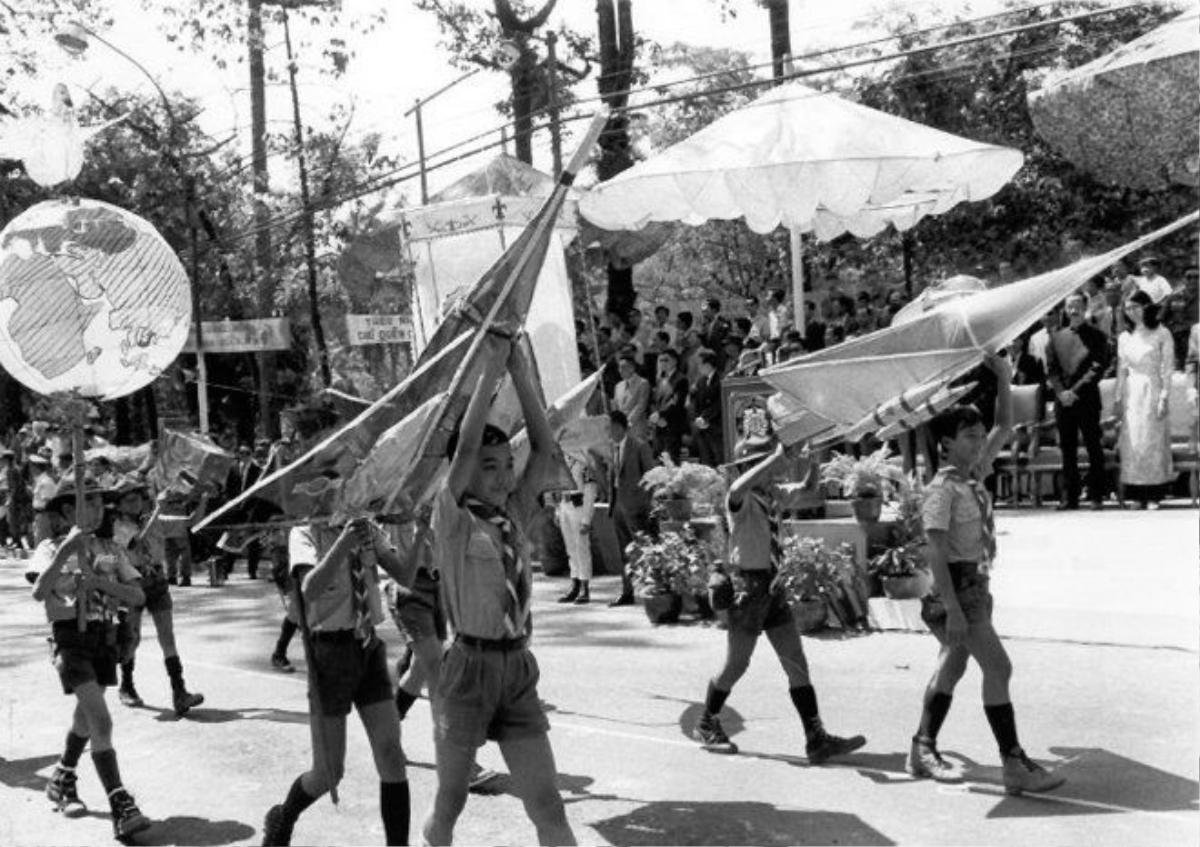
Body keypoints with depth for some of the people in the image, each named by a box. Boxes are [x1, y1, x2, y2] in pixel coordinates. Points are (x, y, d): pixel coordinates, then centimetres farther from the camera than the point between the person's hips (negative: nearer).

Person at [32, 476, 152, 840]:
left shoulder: (111, 549, 7)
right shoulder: (51, 548, -5)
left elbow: (137, 596, 0)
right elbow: (39, 592, -22)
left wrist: (102, 582, -16)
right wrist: (66, 549, -29)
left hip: (105, 635, 5)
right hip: (71, 635, -5)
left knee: (86, 717, 20)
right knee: (101, 721, -16)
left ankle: (62, 780, 43)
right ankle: (121, 806, -19)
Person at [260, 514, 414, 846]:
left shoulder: (369, 530, 6)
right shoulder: (306, 533, -9)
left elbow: (406, 576, -4)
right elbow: (310, 589, -26)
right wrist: (343, 543, -38)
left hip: (370, 647, 4)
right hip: (330, 653, -4)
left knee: (391, 757, -7)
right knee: (327, 774, 2)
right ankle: (281, 820, 34)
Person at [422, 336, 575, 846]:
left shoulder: (514, 518, 8)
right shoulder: (453, 522, -5)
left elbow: (545, 450, 1)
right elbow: (464, 447, -17)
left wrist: (521, 374, -5)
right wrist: (491, 369, -17)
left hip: (519, 671, 4)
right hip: (469, 668, -4)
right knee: (449, 805, 10)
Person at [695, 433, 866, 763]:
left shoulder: (772, 497, 7)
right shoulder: (741, 500, -17)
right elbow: (738, 488, -40)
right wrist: (776, 457, -37)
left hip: (773, 586, 7)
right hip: (748, 585, -7)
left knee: (797, 663, 2)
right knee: (736, 665, 6)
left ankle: (816, 739, 3)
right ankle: (707, 725, 29)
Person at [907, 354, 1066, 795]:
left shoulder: (975, 474, 8)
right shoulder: (942, 490, -16)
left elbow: (1004, 428, 15)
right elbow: (936, 552, -21)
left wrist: (1003, 379, 3)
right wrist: (953, 608, -26)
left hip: (976, 583, 10)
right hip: (955, 586, -10)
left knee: (953, 664, 15)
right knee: (997, 666, -10)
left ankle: (923, 750, 24)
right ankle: (1014, 764, -7)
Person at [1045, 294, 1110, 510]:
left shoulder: (1096, 336, 3)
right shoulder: (1057, 337, 14)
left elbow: (1097, 368, -5)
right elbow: (1050, 369, 9)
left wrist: (1075, 391, -14)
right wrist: (1061, 392, -6)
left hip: (1087, 400, -3)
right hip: (1063, 401, 3)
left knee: (1093, 448, -2)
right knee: (1067, 449, 5)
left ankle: (1096, 496, 1)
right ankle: (1069, 496, 9)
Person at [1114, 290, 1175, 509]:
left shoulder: (1162, 334, -1)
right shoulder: (1124, 338, 10)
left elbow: (1166, 369, -4)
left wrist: (1164, 397, -11)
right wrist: (1118, 399, 7)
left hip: (1153, 391, -3)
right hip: (1132, 394, 3)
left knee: (1154, 441, -4)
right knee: (1132, 444, -1)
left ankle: (1154, 495, -1)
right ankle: (1138, 496, 1)